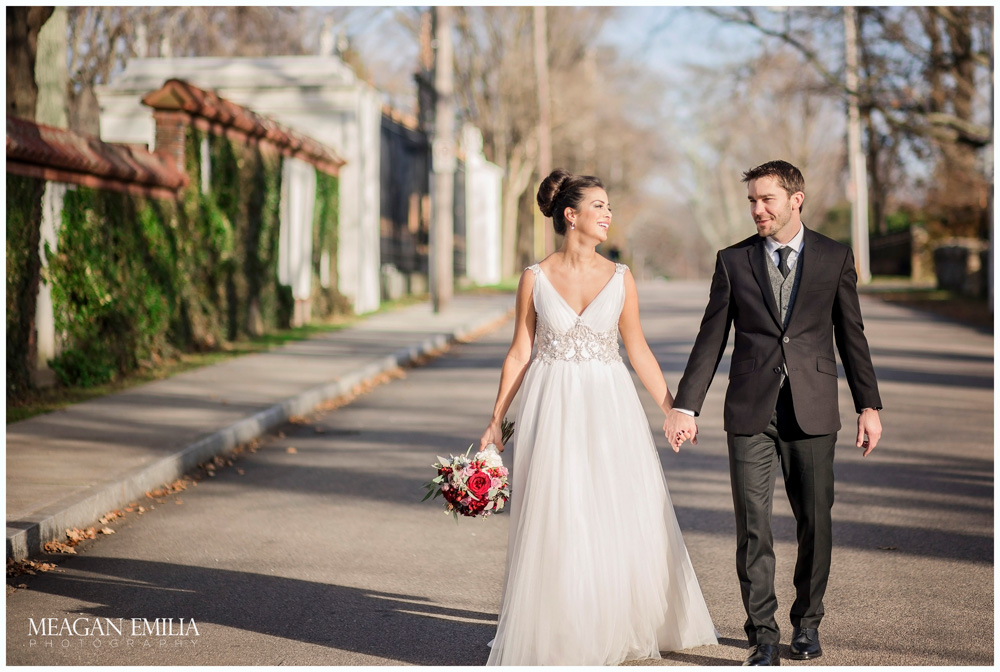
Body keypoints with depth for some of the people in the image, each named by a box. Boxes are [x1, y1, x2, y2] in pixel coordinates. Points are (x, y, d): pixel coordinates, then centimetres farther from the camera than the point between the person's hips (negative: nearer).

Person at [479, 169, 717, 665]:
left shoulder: (619, 278, 3)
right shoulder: (535, 279, -1)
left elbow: (638, 350, 9)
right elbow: (520, 354, 3)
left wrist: (673, 409, 7)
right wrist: (495, 421, 2)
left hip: (609, 407, 2)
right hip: (553, 409, -2)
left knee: (624, 518, 4)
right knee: (554, 522, 0)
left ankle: (617, 629, 21)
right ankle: (557, 637, 13)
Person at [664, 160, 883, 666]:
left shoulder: (834, 257, 5)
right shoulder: (733, 261, 5)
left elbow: (851, 335, 7)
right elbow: (711, 339, 5)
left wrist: (869, 405, 3)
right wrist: (685, 406, -2)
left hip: (813, 413, 0)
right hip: (750, 413, 0)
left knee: (815, 521, 7)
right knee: (752, 526, -3)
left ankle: (807, 621, 25)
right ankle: (763, 637, 5)